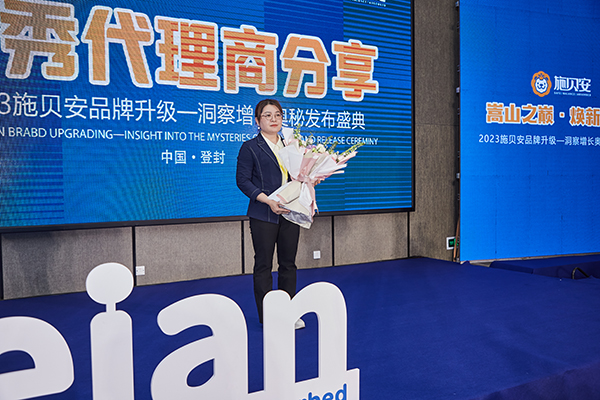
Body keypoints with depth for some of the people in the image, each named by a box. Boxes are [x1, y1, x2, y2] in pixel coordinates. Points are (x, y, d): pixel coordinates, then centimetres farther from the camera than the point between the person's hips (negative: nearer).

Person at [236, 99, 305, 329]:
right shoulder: (250, 147, -2)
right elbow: (242, 180, -8)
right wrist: (269, 201, -18)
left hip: (290, 213, 5)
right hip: (263, 215, -5)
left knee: (288, 263, 10)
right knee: (263, 265, 3)